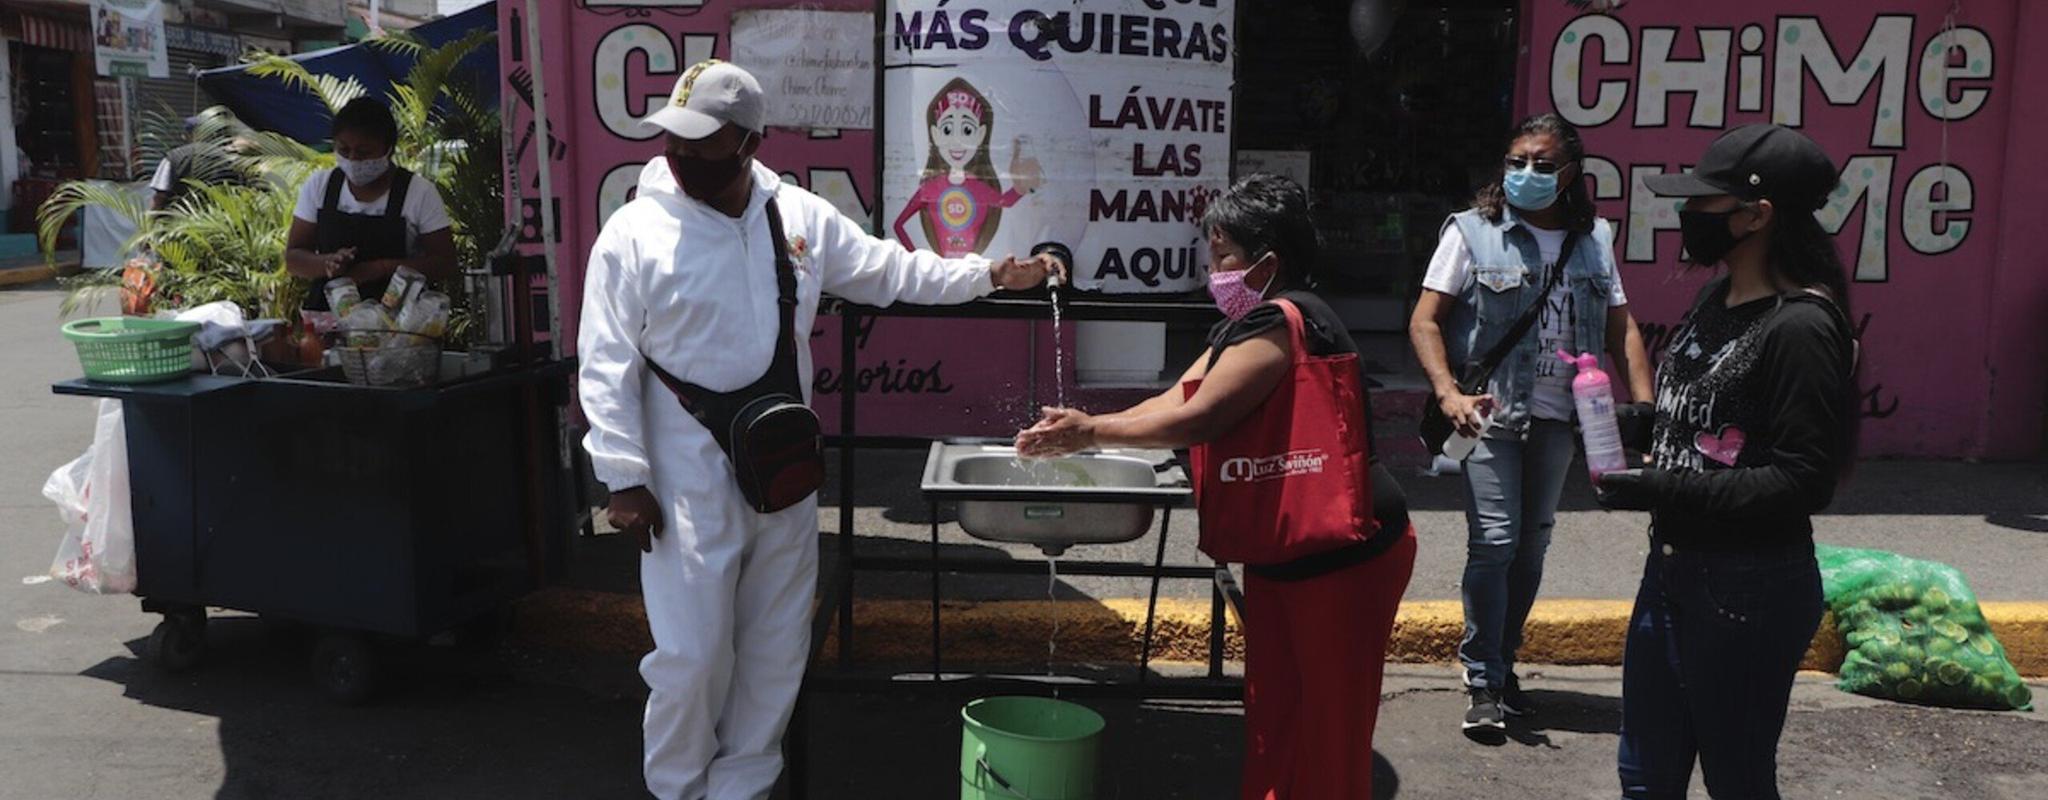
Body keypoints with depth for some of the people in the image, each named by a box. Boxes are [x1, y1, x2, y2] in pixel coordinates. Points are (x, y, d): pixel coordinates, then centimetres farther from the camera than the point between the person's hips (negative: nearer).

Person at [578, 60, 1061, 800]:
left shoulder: (801, 218, 1)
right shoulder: (635, 233, -9)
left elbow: (892, 271, 9)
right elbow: (607, 368, -8)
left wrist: (993, 274, 1)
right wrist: (624, 478, -11)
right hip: (688, 486, -4)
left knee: (776, 650, 13)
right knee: (692, 656, 1)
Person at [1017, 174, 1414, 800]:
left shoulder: (1281, 321, -22)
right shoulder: (1251, 323, 12)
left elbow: (1195, 420, -28)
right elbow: (1174, 401, 8)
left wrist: (1092, 430, -18)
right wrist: (1082, 433, -3)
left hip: (1347, 553, -10)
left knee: (1330, 720, 1)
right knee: (1272, 708, 15)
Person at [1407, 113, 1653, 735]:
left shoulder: (1593, 239, 10)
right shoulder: (1473, 230, -2)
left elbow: (1621, 329, 13)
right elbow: (1425, 321, -6)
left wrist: (1646, 408, 1)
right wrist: (1448, 392, -21)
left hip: (1557, 416, 5)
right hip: (1490, 411, -5)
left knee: (1532, 544, 12)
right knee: (1494, 540, -10)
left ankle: (1502, 663, 27)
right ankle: (1484, 682, 0)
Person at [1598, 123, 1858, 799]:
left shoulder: (1801, 327, -19)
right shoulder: (1717, 299, 7)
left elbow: (1805, 480, -21)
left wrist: (1667, 491, -24)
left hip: (1750, 590, -9)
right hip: (1671, 568, 9)